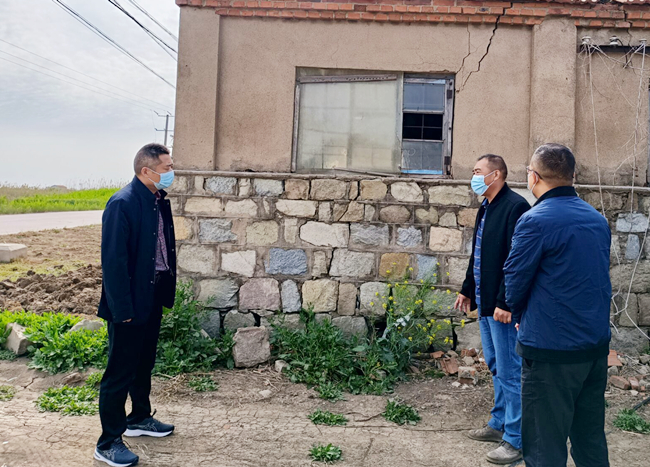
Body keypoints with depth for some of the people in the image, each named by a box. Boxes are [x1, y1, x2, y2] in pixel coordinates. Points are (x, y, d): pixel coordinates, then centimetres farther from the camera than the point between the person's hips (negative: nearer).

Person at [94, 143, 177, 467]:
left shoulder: (160, 201, 5)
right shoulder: (122, 204, -20)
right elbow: (113, 261, -21)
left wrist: (167, 290, 8)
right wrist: (122, 309, -21)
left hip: (153, 297, 8)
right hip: (130, 304, -8)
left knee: (144, 363, 23)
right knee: (120, 371, 2)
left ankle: (139, 418, 41)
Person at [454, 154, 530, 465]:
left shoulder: (515, 207, -16)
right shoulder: (486, 208, 14)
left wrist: (505, 303, -23)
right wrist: (467, 290, 20)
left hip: (504, 307, -9)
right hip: (486, 303, 10)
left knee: (509, 371, -2)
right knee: (496, 366, 18)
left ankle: (516, 440, 9)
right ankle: (499, 424, 32)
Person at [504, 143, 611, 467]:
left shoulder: (535, 221, -16)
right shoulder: (598, 220, 8)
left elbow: (515, 281, -11)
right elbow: (599, 278, 15)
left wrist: (520, 315, 10)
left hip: (552, 348, -7)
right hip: (597, 344, 8)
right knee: (591, 438, 20)